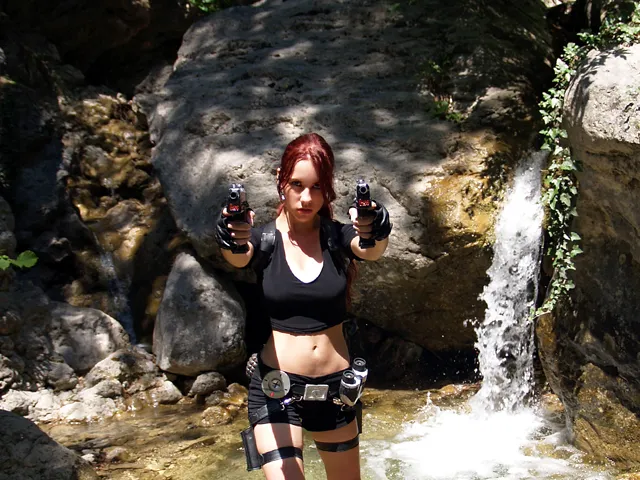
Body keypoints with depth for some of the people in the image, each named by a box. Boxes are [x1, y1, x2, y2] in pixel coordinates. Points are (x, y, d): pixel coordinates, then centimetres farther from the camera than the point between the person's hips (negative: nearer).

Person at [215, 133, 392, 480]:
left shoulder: (338, 236, -3)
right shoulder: (264, 238, -5)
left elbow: (370, 251, -23)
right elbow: (240, 257, -27)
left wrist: (376, 234, -48)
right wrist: (233, 242, -52)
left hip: (335, 386, 3)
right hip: (276, 388, -2)